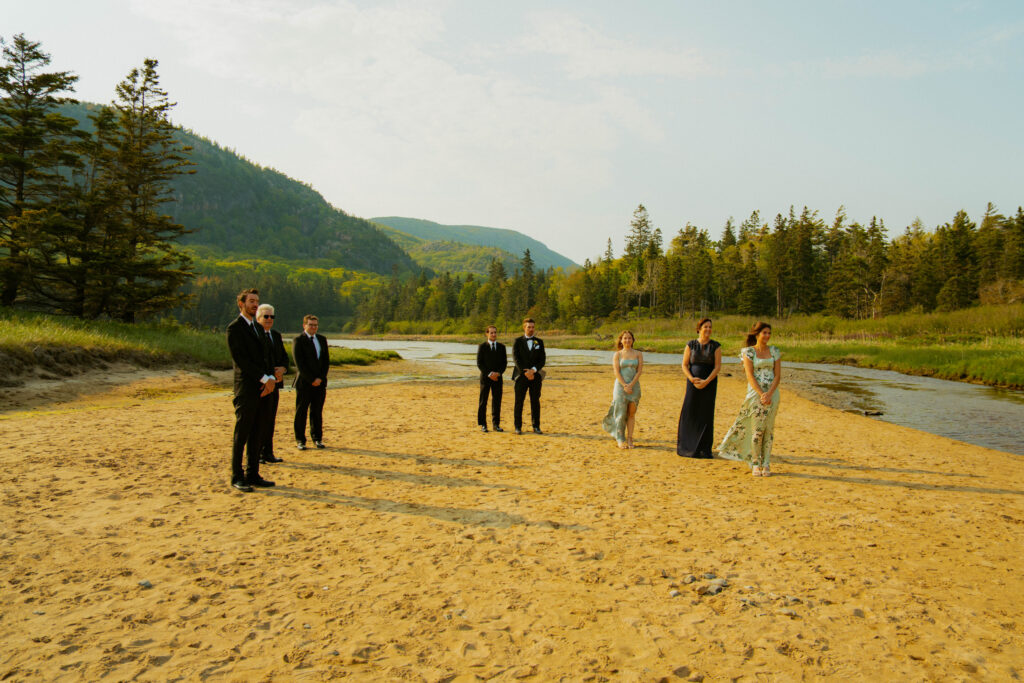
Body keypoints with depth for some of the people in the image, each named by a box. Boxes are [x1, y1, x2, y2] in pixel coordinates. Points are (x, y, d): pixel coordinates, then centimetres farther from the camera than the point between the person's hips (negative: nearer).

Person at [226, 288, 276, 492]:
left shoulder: (257, 328, 19)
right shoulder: (235, 328, -6)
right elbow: (240, 359, -14)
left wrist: (271, 378, -2)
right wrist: (264, 378, -15)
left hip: (262, 389, 8)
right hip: (246, 388, -8)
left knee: (256, 435, 10)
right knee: (241, 434, -2)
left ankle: (253, 475, 16)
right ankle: (237, 477, 6)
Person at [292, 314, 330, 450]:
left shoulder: (322, 339, 13)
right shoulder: (298, 340, -4)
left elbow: (326, 361, 11)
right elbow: (299, 364, -10)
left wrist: (320, 378, -1)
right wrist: (312, 380, -12)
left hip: (320, 382, 4)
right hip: (304, 383, -4)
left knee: (317, 412, 8)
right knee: (301, 412, 2)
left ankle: (317, 438, 16)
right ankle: (300, 440, 9)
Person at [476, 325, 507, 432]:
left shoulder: (501, 347, 8)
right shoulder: (482, 347, -1)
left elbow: (504, 362, 6)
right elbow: (479, 363, -5)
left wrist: (498, 373, -11)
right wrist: (489, 374, -15)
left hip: (497, 377, 2)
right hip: (485, 377, -2)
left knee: (497, 401, 3)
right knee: (483, 401, 1)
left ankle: (496, 424, 11)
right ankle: (482, 425, 7)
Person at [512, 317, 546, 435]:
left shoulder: (539, 342, 11)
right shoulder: (517, 341, 4)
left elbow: (542, 359, 3)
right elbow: (516, 358, -5)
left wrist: (533, 370, -14)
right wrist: (525, 372, -14)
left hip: (535, 375, 2)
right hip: (521, 376, -2)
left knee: (535, 402, 3)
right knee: (519, 402, -1)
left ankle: (536, 427, 10)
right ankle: (518, 427, 4)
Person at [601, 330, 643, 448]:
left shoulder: (638, 354, 8)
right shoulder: (617, 355, 3)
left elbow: (639, 371, -1)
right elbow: (617, 372, -5)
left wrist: (631, 385, -12)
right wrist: (624, 386, -15)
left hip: (634, 386, 2)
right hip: (620, 385, -2)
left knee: (631, 413, 2)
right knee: (621, 413, -3)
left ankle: (629, 438, 7)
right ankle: (620, 440, 2)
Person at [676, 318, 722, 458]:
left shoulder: (716, 346, 0)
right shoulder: (690, 345, 2)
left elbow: (718, 367, -6)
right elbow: (684, 365, 0)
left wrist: (706, 381, -17)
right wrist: (692, 379, -16)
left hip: (709, 384, 0)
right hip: (693, 383, 0)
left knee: (706, 414, 0)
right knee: (689, 413, -2)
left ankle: (705, 449, 7)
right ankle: (686, 445, 12)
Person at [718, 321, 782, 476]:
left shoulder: (775, 351, 9)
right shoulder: (748, 352, 0)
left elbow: (778, 375, 3)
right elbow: (750, 376, -7)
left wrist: (769, 393, -12)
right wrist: (761, 394, -16)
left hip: (772, 393, 3)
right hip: (755, 393, -3)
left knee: (768, 430, 3)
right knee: (757, 430, -5)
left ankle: (766, 464, 9)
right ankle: (755, 464, 5)